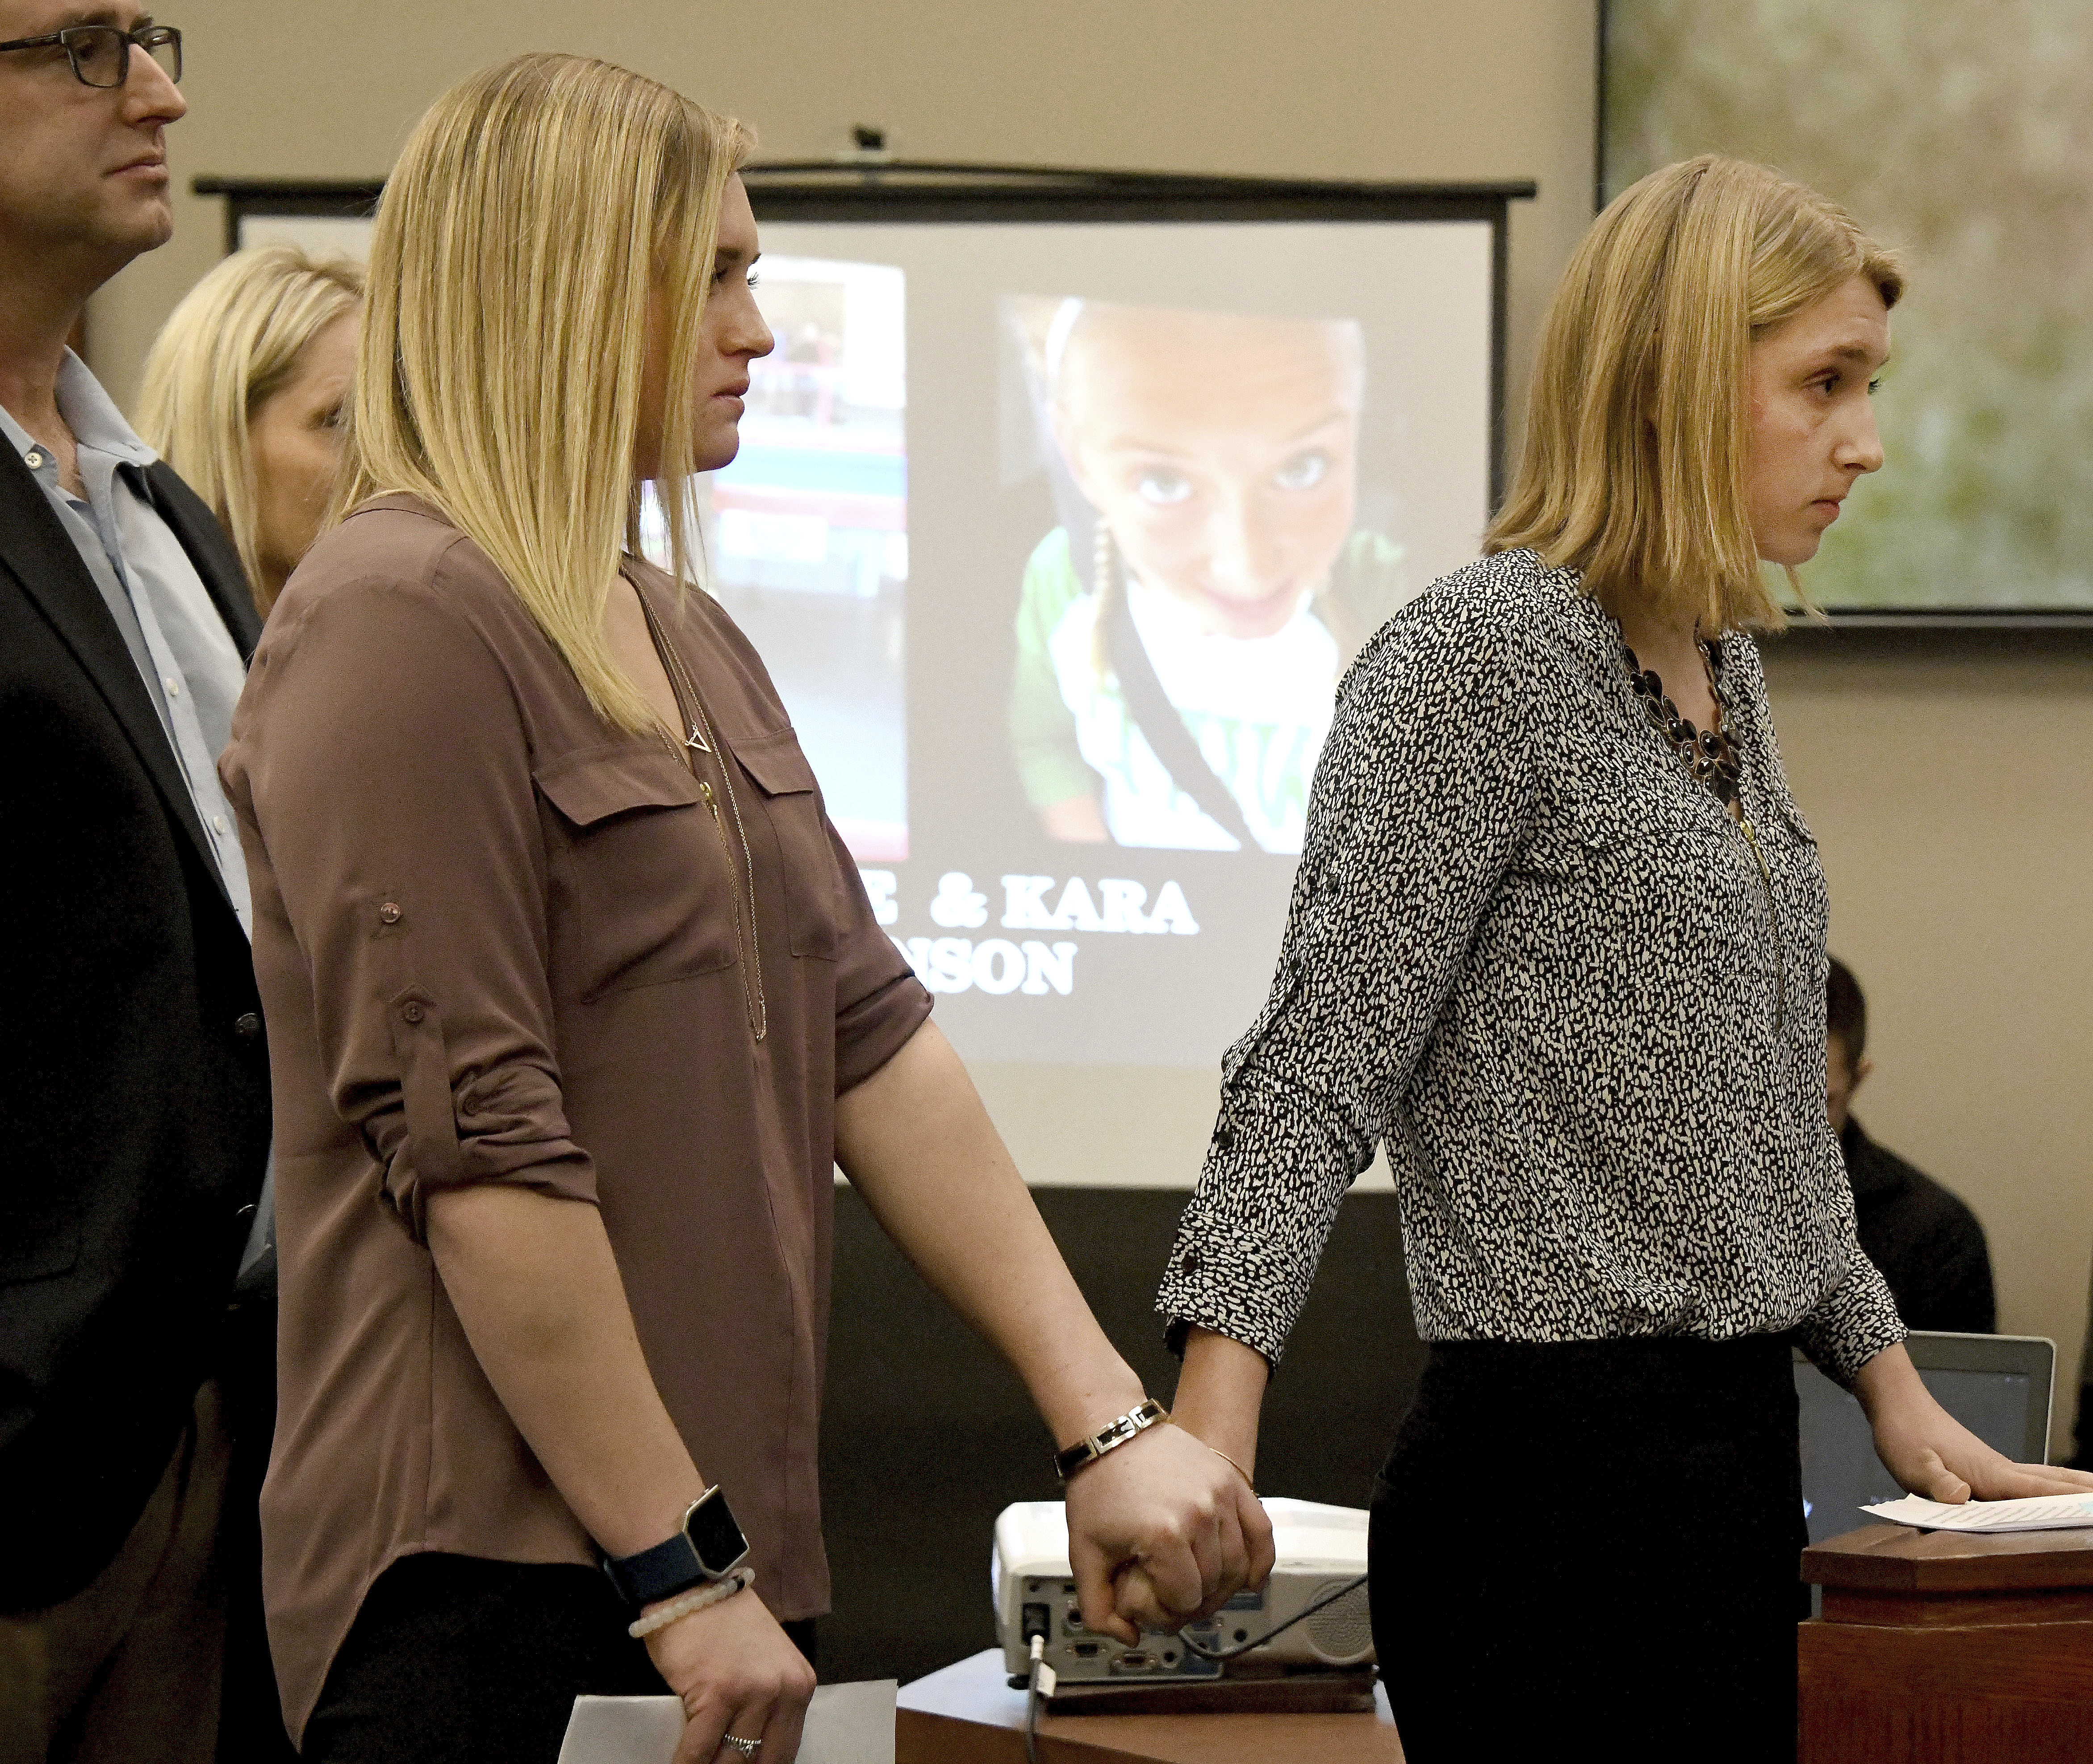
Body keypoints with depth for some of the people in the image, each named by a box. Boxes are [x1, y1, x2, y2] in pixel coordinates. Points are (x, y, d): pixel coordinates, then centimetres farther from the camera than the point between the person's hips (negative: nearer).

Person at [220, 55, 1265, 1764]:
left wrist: (1107, 1420, 6)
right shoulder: (401, 627, -11)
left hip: (712, 1563, 9)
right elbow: (474, 1143, -17)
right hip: (493, 1578, -8)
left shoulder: (687, 637, 17)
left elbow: (873, 1039, 13)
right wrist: (679, 1573, -18)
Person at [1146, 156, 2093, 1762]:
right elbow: (1315, 1078, -18)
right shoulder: (1481, 657, -12)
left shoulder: (1722, 671, 15)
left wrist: (1893, 1389, 22)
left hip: (1733, 1465, 9)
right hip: (1563, 1488, -9)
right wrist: (1205, 1451, -28)